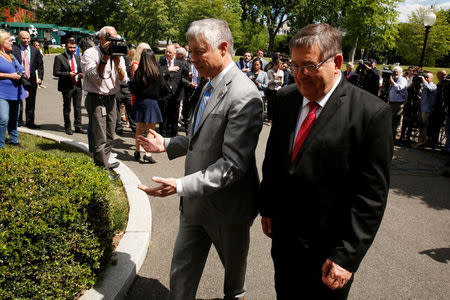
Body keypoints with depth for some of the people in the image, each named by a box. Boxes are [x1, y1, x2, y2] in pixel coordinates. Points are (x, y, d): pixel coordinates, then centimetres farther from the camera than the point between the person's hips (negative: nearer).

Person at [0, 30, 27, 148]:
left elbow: (18, 70, 29)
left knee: (14, 118, 17)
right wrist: (10, 75, -18)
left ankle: (13, 140, 30)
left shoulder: (11, 55, 19)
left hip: (15, 93, 8)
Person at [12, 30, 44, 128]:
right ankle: (18, 121, 18)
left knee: (31, 102, 9)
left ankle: (29, 122, 18)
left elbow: (40, 66, 9)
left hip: (31, 80, 3)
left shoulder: (35, 51, 7)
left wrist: (40, 78, -1)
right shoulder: (14, 50, -2)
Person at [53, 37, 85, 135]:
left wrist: (81, 74, -1)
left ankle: (78, 126, 14)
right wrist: (68, 74, -19)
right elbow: (55, 72, -8)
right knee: (67, 108, 5)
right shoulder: (59, 58, -4)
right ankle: (67, 127, 16)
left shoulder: (77, 57, 14)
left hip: (77, 86, 5)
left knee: (78, 107, 6)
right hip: (67, 87, -4)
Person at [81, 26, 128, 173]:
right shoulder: (90, 54, -4)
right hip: (96, 99, -6)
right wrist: (104, 58, -21)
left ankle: (104, 163, 30)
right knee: (100, 139, -6)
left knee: (110, 137, 15)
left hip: (111, 99, 6)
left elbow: (123, 80, 1)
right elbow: (95, 76, -18)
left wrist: (117, 64, -15)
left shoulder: (118, 55, 10)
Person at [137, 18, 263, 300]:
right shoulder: (210, 86, 6)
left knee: (234, 264, 23)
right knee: (182, 272, 14)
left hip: (227, 205, -7)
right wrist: (168, 144, 9)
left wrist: (182, 185, -31)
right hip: (196, 201, 7)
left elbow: (233, 164, -28)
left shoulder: (244, 96, -25)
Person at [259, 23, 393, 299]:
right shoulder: (286, 98, -1)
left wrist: (346, 256, -18)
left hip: (326, 251, -5)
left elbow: (371, 194, -18)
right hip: (283, 236, 5)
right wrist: (267, 207, 10)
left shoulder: (372, 113, -18)